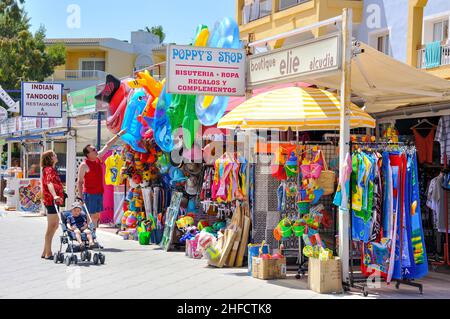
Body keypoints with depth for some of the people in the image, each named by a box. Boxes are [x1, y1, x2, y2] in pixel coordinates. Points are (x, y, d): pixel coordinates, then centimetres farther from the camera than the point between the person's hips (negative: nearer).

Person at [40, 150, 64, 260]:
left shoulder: (51, 169, 20)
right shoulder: (49, 170, -13)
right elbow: (49, 184, -32)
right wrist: (54, 196, -48)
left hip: (54, 201, 11)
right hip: (51, 201, -11)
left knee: (55, 225, 17)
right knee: (51, 227, -7)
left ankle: (46, 252, 23)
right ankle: (48, 253, -3)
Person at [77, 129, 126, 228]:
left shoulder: (98, 158, 6)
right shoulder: (84, 165, -13)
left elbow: (108, 145, 12)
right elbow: (80, 181, -10)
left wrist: (118, 135, 10)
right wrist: (80, 197, -14)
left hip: (99, 193, 7)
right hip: (89, 194, -7)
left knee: (97, 216, 10)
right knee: (90, 217, -6)